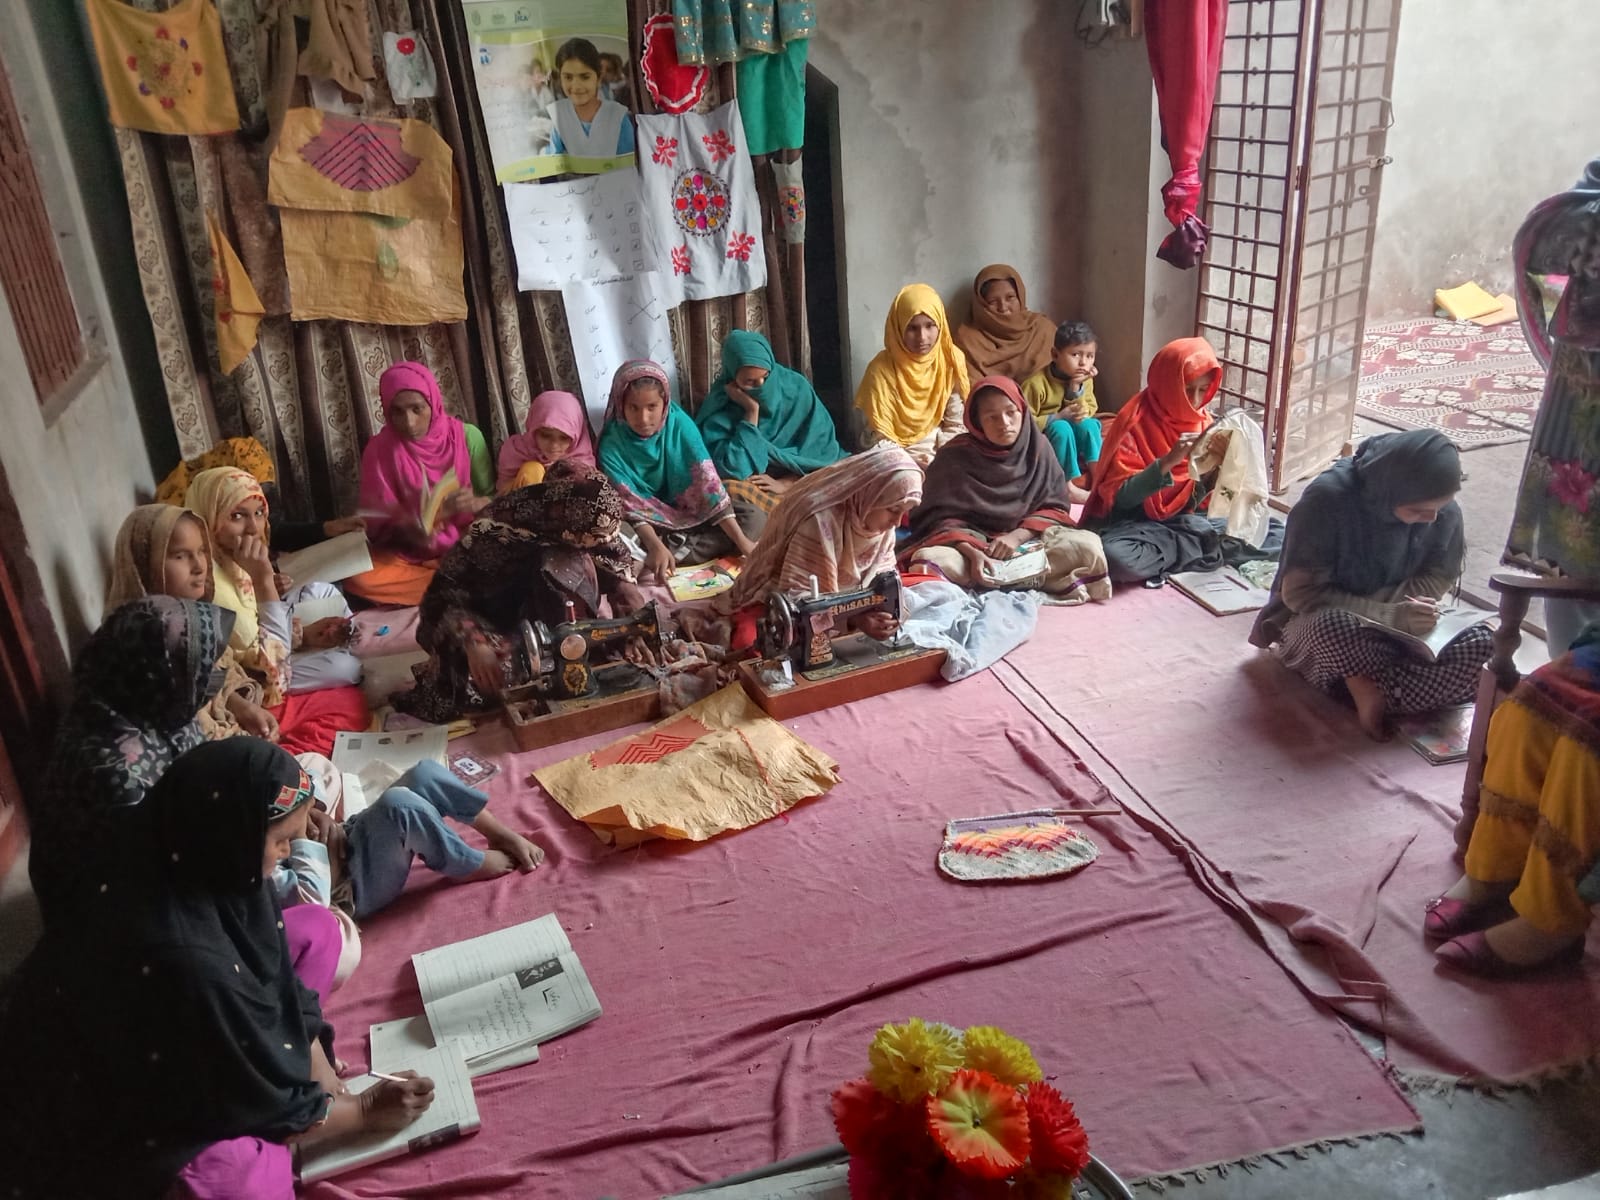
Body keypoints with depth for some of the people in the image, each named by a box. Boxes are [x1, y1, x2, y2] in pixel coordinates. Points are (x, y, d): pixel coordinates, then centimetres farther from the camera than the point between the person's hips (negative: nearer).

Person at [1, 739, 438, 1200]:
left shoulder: (185, 859, -15)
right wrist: (363, 1112, -11)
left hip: (187, 1046, 9)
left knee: (318, 927, 2)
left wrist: (323, 1076, -6)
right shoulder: (181, 960, -40)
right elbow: (257, 1096, -24)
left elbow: (278, 979, -2)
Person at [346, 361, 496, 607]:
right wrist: (404, 528, -26)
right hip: (410, 554, 2)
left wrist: (474, 503, -23)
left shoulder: (466, 436, -5)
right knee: (359, 578, -28)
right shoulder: (379, 450, -5)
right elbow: (379, 519, -4)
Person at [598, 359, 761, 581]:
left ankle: (677, 552, -22)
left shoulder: (679, 423, -15)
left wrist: (740, 540, -25)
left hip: (691, 512, 4)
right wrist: (656, 546, -41)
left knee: (755, 517, -17)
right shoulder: (611, 445, -19)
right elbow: (631, 505, -21)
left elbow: (706, 480, -18)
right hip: (649, 525, -4)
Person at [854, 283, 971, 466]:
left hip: (936, 453, 4)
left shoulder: (951, 361, -4)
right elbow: (878, 439, -10)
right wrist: (912, 462, -21)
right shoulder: (881, 369, -13)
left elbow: (955, 425, 3)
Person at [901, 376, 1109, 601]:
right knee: (929, 560, -36)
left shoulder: (1038, 447, 1)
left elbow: (1055, 507, 1)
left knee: (1087, 547, -24)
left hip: (1027, 538, 2)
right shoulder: (954, 457, -7)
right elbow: (941, 516, -9)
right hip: (970, 541, -2)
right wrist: (971, 552, -28)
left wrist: (1017, 536, -18)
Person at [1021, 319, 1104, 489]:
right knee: (1061, 427, -33)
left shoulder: (1084, 380, -1)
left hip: (1072, 438, 5)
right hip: (1040, 441, -5)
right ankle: (1069, 484, -34)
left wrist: (1076, 389, -19)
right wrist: (1058, 417, -27)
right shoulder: (1036, 383, -20)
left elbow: (1088, 411, -5)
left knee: (1089, 424, -22)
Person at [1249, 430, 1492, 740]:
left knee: (1482, 644, -23)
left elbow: (1437, 580, -1)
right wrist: (1388, 615, -31)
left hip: (1399, 630, 5)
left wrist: (1361, 608, -20)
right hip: (1318, 626, -4)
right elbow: (1299, 593, -21)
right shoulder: (1328, 498, -24)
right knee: (1334, 628, -41)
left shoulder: (1444, 511, -12)